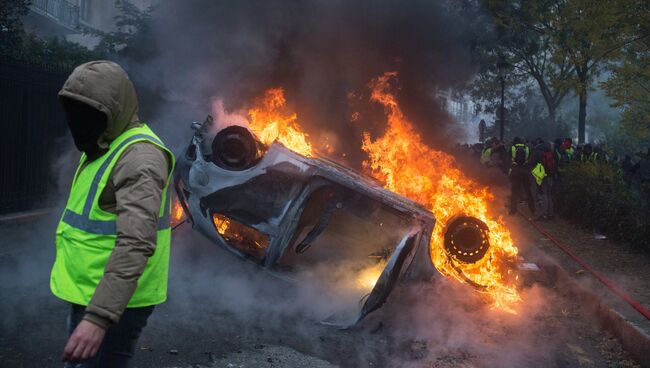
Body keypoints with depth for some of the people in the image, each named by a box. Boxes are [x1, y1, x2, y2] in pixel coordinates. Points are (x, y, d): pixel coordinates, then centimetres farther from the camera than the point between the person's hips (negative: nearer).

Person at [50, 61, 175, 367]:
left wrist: (99, 318, -40)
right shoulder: (103, 148, 11)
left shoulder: (138, 157, -23)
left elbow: (137, 244, -34)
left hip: (115, 303, -10)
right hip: (91, 294, 10)